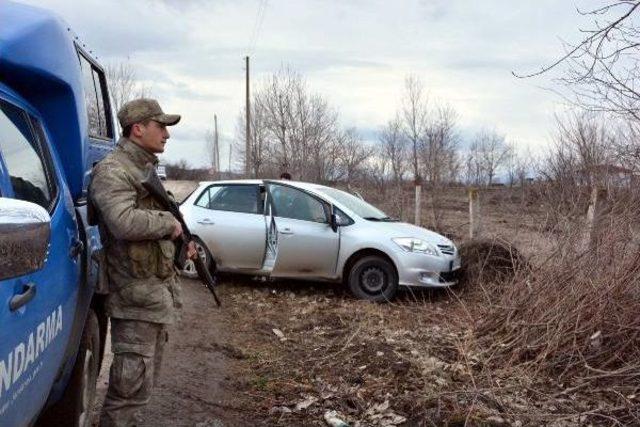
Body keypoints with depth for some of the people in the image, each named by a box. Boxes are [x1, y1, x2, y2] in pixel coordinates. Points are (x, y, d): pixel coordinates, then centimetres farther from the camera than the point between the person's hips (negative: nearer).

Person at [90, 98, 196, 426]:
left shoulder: (145, 169, 16)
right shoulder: (112, 171, -15)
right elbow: (126, 223, -32)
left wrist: (180, 240, 9)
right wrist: (169, 222, -17)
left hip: (158, 290, 10)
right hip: (135, 294, -10)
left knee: (146, 377, 18)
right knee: (133, 383, -5)